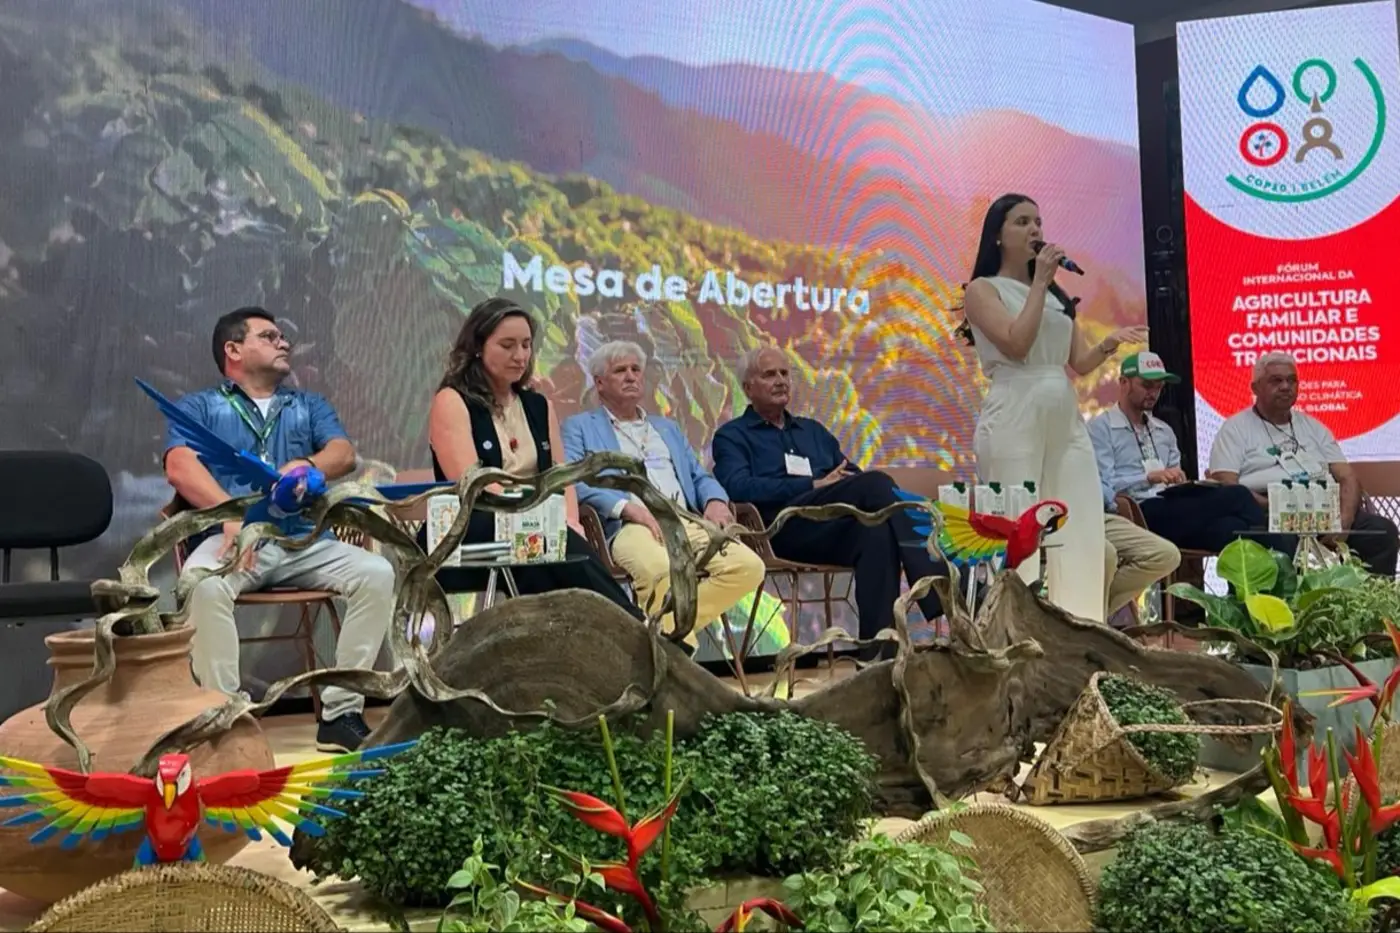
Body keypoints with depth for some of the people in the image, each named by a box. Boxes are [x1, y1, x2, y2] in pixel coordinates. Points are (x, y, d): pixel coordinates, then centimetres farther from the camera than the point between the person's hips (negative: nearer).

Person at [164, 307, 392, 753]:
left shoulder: (309, 405, 27)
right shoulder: (198, 407, 17)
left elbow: (344, 453, 8)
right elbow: (180, 467, -3)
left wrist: (306, 466, -16)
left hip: (305, 541, 3)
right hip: (229, 537, -3)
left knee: (377, 573, -24)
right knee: (204, 583, -36)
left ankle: (340, 713, -20)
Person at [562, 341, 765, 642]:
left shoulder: (667, 427, 33)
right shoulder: (579, 427, 16)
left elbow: (700, 477, 27)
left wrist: (715, 501, 2)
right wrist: (627, 506, -17)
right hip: (630, 526, -5)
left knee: (749, 567, -22)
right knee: (661, 570, -40)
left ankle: (664, 628, -14)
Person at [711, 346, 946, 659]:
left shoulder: (813, 430, 35)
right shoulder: (733, 436, 16)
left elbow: (855, 477, 26)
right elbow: (739, 488, -6)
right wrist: (815, 485, -12)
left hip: (838, 532, 5)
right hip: (784, 529, -5)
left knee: (877, 533, -35)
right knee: (877, 483, -30)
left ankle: (878, 655, -43)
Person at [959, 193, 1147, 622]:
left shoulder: (1055, 293, 20)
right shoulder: (983, 289, 3)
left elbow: (1080, 362, 16)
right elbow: (1017, 344, -14)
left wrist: (1109, 344, -5)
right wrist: (1038, 283, -7)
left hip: (1066, 419, 6)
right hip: (1014, 419, -6)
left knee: (1081, 531, 1)